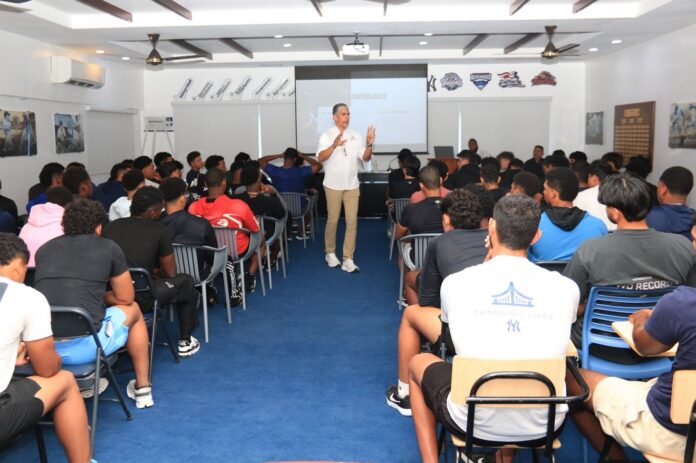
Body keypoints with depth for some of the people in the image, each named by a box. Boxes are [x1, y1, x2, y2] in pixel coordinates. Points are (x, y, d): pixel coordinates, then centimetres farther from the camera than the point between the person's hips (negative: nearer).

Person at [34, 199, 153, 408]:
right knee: (132, 310, 26)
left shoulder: (44, 249, 16)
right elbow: (125, 299, 14)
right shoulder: (108, 248, 5)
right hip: (83, 347, -4)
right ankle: (142, 388, 33)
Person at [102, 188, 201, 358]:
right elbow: (170, 273, 5)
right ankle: (185, 342, 27)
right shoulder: (158, 230, -3)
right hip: (140, 300, -5)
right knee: (186, 282, 21)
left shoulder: (110, 226, 9)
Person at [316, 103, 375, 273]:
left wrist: (369, 145, -18)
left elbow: (365, 158, 1)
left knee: (352, 221, -1)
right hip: (333, 185, -3)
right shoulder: (327, 135, -5)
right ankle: (330, 253, 27)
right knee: (333, 220, 6)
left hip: (352, 185, 3)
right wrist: (334, 146, -37)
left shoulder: (355, 135, 5)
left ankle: (348, 259, 4)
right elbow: (320, 158, -20)